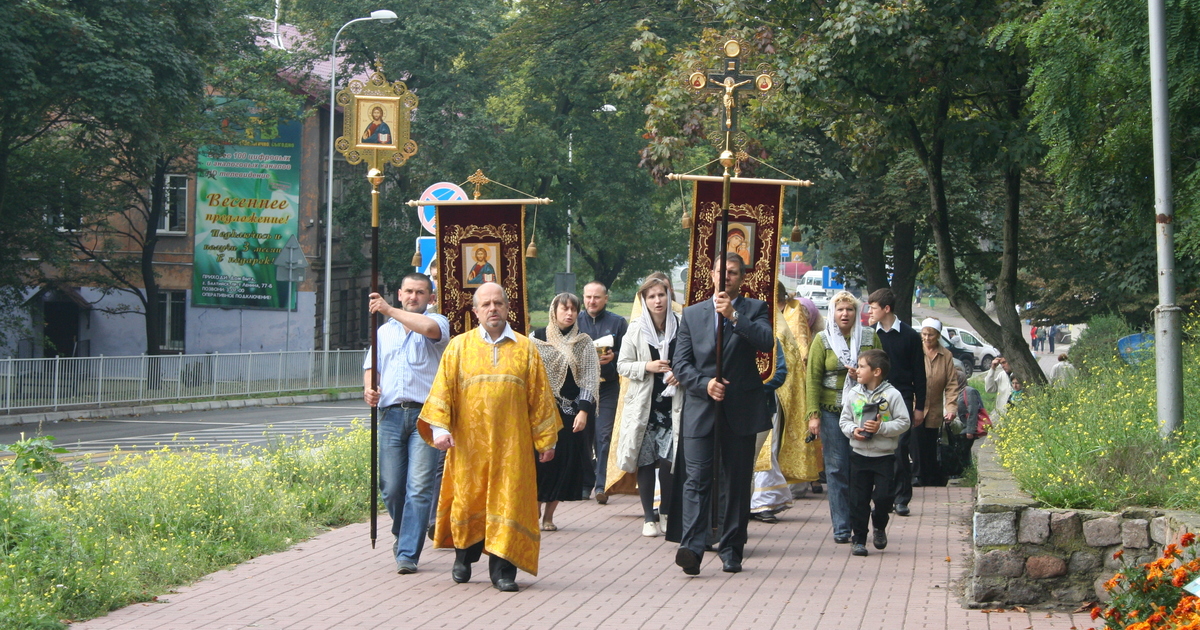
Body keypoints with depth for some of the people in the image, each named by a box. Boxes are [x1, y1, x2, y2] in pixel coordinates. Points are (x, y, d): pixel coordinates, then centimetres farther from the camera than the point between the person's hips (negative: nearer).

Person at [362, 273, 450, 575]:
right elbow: (371, 366, 20)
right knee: (390, 487, 1)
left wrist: (389, 310, -12)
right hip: (391, 414, 4)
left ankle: (408, 553, -7)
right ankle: (402, 535, 27)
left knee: (420, 488, -9)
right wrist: (369, 388, -3)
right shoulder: (385, 331, 23)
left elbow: (430, 328, -17)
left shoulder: (437, 322, 8)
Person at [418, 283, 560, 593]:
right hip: (468, 443, 0)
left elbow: (540, 397, 8)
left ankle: (502, 568, 0)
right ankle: (464, 557, 27)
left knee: (508, 503, -4)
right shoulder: (459, 347, 6)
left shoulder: (525, 349, 7)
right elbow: (442, 389, 1)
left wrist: (546, 440, 6)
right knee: (468, 500, 7)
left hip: (511, 445, 0)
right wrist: (439, 427, -11)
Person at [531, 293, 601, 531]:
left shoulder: (584, 343, 7)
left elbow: (590, 379, 2)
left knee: (565, 463, 1)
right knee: (540, 460, -7)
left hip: (570, 411, 1)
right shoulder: (537, 338, 4)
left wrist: (583, 411, -9)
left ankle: (548, 515, 9)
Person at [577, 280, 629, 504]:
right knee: (583, 436, 4)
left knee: (603, 435, -8)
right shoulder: (575, 322, 9)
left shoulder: (618, 323, 6)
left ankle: (600, 484, -7)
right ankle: (585, 483, 14)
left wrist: (612, 358, -15)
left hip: (607, 387, -2)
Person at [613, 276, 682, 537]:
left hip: (672, 404, -1)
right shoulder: (636, 330, 3)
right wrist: (647, 367, -12)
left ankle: (667, 514, 9)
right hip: (643, 404, 1)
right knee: (646, 461, 1)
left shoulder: (682, 326, 1)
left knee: (669, 460, -7)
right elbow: (622, 365, 4)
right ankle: (649, 518, 9)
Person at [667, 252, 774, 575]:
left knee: (737, 482, 4)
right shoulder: (692, 314, 13)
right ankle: (691, 548, -22)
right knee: (696, 479, -12)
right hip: (701, 408, 0)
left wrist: (733, 315, -17)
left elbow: (767, 342, -11)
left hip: (741, 410, 0)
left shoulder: (754, 309, 8)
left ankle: (731, 551, 10)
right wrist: (705, 384, -9)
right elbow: (680, 363, 7)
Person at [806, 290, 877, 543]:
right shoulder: (822, 340, 4)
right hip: (832, 411, -1)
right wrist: (813, 414, -7)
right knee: (837, 469, -2)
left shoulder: (870, 337, 8)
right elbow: (813, 379, 1)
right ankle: (841, 528, 1)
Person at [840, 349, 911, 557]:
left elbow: (903, 423, -7)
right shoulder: (853, 394, 4)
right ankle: (859, 539, 12)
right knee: (859, 500, 3)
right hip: (859, 455, 3)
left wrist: (881, 428, -18)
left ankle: (879, 527, 25)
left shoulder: (892, 395, -6)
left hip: (884, 456, -3)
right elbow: (844, 420, 9)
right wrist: (853, 430, -11)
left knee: (884, 496, -5)